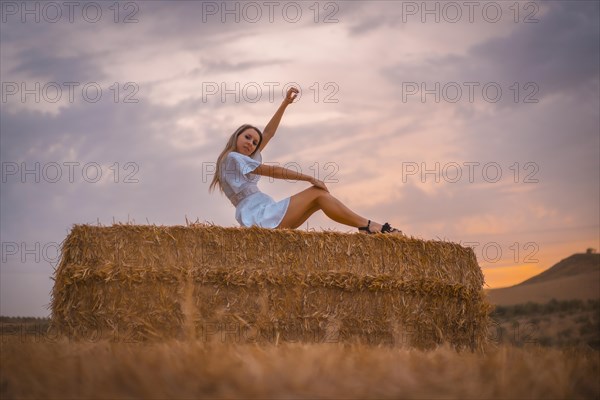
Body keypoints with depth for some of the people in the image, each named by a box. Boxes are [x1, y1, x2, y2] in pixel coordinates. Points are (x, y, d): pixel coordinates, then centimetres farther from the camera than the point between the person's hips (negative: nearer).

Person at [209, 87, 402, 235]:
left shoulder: (245, 158, 24)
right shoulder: (233, 158, -4)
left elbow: (268, 133, 25)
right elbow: (272, 171, -9)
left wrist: (285, 104, 21)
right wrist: (308, 178, -8)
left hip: (266, 216, 10)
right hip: (259, 217, -10)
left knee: (320, 197, 2)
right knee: (317, 192, -10)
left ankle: (367, 228, -6)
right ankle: (369, 226, -9)